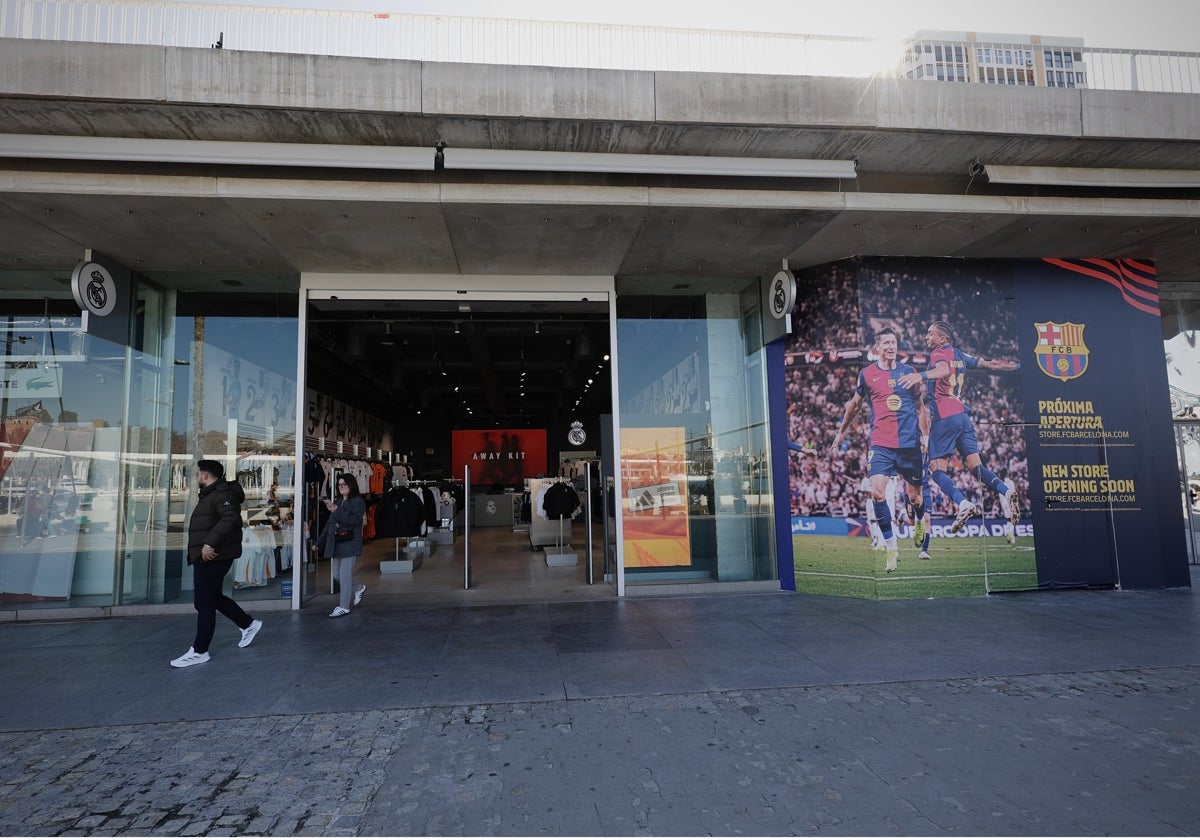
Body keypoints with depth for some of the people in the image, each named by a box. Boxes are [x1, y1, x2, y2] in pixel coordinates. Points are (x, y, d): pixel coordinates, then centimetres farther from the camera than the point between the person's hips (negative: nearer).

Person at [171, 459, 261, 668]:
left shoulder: (222, 494, -16)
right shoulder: (210, 494, 19)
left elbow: (230, 519, -31)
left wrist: (210, 543, -33)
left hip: (212, 556, -11)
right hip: (206, 556, 11)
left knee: (205, 602, -5)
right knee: (213, 597, 19)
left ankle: (199, 651, 3)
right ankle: (248, 624, 29)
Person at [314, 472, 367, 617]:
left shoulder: (358, 502, -6)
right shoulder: (339, 502, 19)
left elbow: (355, 520, -21)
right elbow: (329, 524, 23)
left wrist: (336, 511, -20)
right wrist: (318, 542, 22)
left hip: (349, 544, -8)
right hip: (336, 544, 8)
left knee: (345, 575, -5)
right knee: (337, 575, 12)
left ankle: (344, 607, 3)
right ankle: (358, 589, 34)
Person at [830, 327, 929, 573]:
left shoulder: (909, 372, 7)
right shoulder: (866, 374, 4)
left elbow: (921, 407, 14)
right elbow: (854, 405, 17)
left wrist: (926, 435, 6)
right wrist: (840, 434, 22)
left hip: (909, 443, 1)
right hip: (880, 444, -1)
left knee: (913, 495, 9)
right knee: (877, 493, -17)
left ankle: (921, 519, 46)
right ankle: (891, 548, -5)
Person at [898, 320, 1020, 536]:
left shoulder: (939, 353, -1)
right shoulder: (960, 355, 20)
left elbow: (944, 370, -24)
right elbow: (989, 364, 29)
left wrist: (921, 376, -41)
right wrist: (1018, 366, 44)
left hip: (944, 418, -8)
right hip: (962, 416, 8)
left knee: (937, 469, -7)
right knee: (975, 465, 7)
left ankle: (963, 503, -25)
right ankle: (1005, 491, -15)